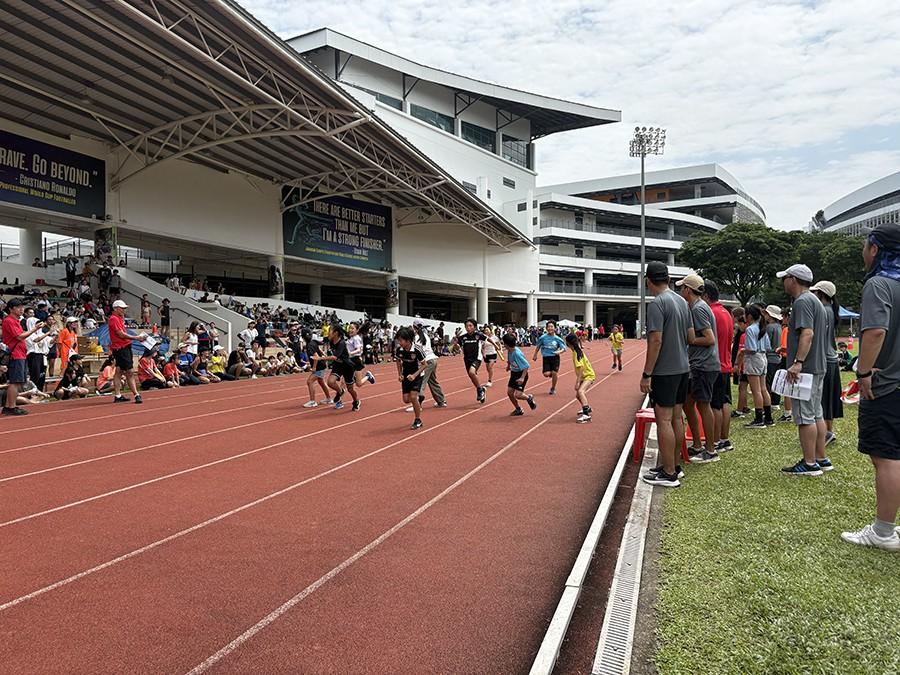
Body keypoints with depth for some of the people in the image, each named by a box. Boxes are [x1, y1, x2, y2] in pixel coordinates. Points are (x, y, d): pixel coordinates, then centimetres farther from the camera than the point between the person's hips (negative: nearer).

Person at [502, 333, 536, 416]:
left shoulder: (517, 353, -30)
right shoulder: (509, 351, -7)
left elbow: (526, 366, -28)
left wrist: (522, 378, -32)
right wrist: (508, 365, 32)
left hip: (521, 374, -8)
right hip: (514, 373, 8)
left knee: (517, 395, -14)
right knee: (509, 392, 5)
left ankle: (529, 397, 19)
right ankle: (518, 409, 22)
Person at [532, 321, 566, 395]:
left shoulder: (557, 339, -2)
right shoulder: (543, 337, -1)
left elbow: (563, 348, -1)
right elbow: (538, 347, 13)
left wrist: (559, 351, -21)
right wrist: (535, 355, 17)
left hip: (555, 357, 0)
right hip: (546, 357, 0)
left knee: (554, 373, -6)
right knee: (546, 374, -13)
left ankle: (553, 388, 19)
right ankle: (551, 373, 28)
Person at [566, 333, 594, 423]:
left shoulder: (576, 352, -22)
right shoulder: (578, 350, 5)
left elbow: (581, 368, -28)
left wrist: (577, 382, -29)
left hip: (588, 375, -10)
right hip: (584, 375, 10)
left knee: (580, 391, -31)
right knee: (578, 395, 22)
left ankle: (586, 415, -41)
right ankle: (587, 408, 49)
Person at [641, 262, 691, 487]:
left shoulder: (657, 303, -15)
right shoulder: (682, 301, 11)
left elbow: (656, 340, -20)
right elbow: (691, 337, 14)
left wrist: (646, 374, -17)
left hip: (665, 370, -9)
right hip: (683, 368, 9)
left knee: (664, 420, -4)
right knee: (676, 418, 14)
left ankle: (669, 474, -1)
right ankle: (673, 465, 23)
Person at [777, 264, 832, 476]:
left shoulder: (802, 301, -14)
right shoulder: (815, 301, 19)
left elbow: (807, 333, -26)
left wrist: (798, 362, -31)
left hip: (805, 368, -11)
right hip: (818, 367, 11)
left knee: (805, 417, -6)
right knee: (816, 414, 14)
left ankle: (809, 464, -2)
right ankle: (821, 459, 20)